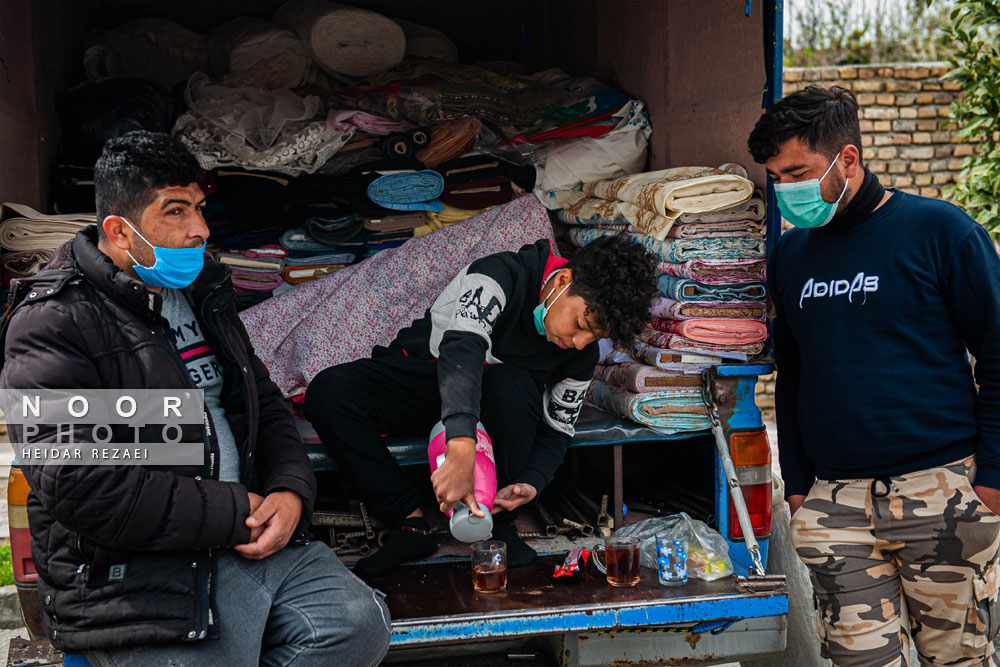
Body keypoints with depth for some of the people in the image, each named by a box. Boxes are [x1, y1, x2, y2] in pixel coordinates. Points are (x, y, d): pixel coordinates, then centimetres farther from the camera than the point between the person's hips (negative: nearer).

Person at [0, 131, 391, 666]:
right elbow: (80, 486, -21)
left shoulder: (199, 290, 16)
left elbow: (263, 401, 22)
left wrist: (290, 490, 0)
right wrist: (233, 512, -16)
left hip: (247, 536, 7)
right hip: (132, 571, -7)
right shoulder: (54, 323, -11)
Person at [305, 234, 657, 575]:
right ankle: (412, 522, -26)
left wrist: (531, 483, -26)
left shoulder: (582, 356, -12)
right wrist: (461, 450, -62)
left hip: (496, 404, 2)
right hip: (421, 376, -2)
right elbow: (463, 347, -46)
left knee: (509, 384, -36)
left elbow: (557, 430, -2)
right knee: (328, 391, -30)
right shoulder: (501, 275, -29)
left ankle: (498, 523, -17)